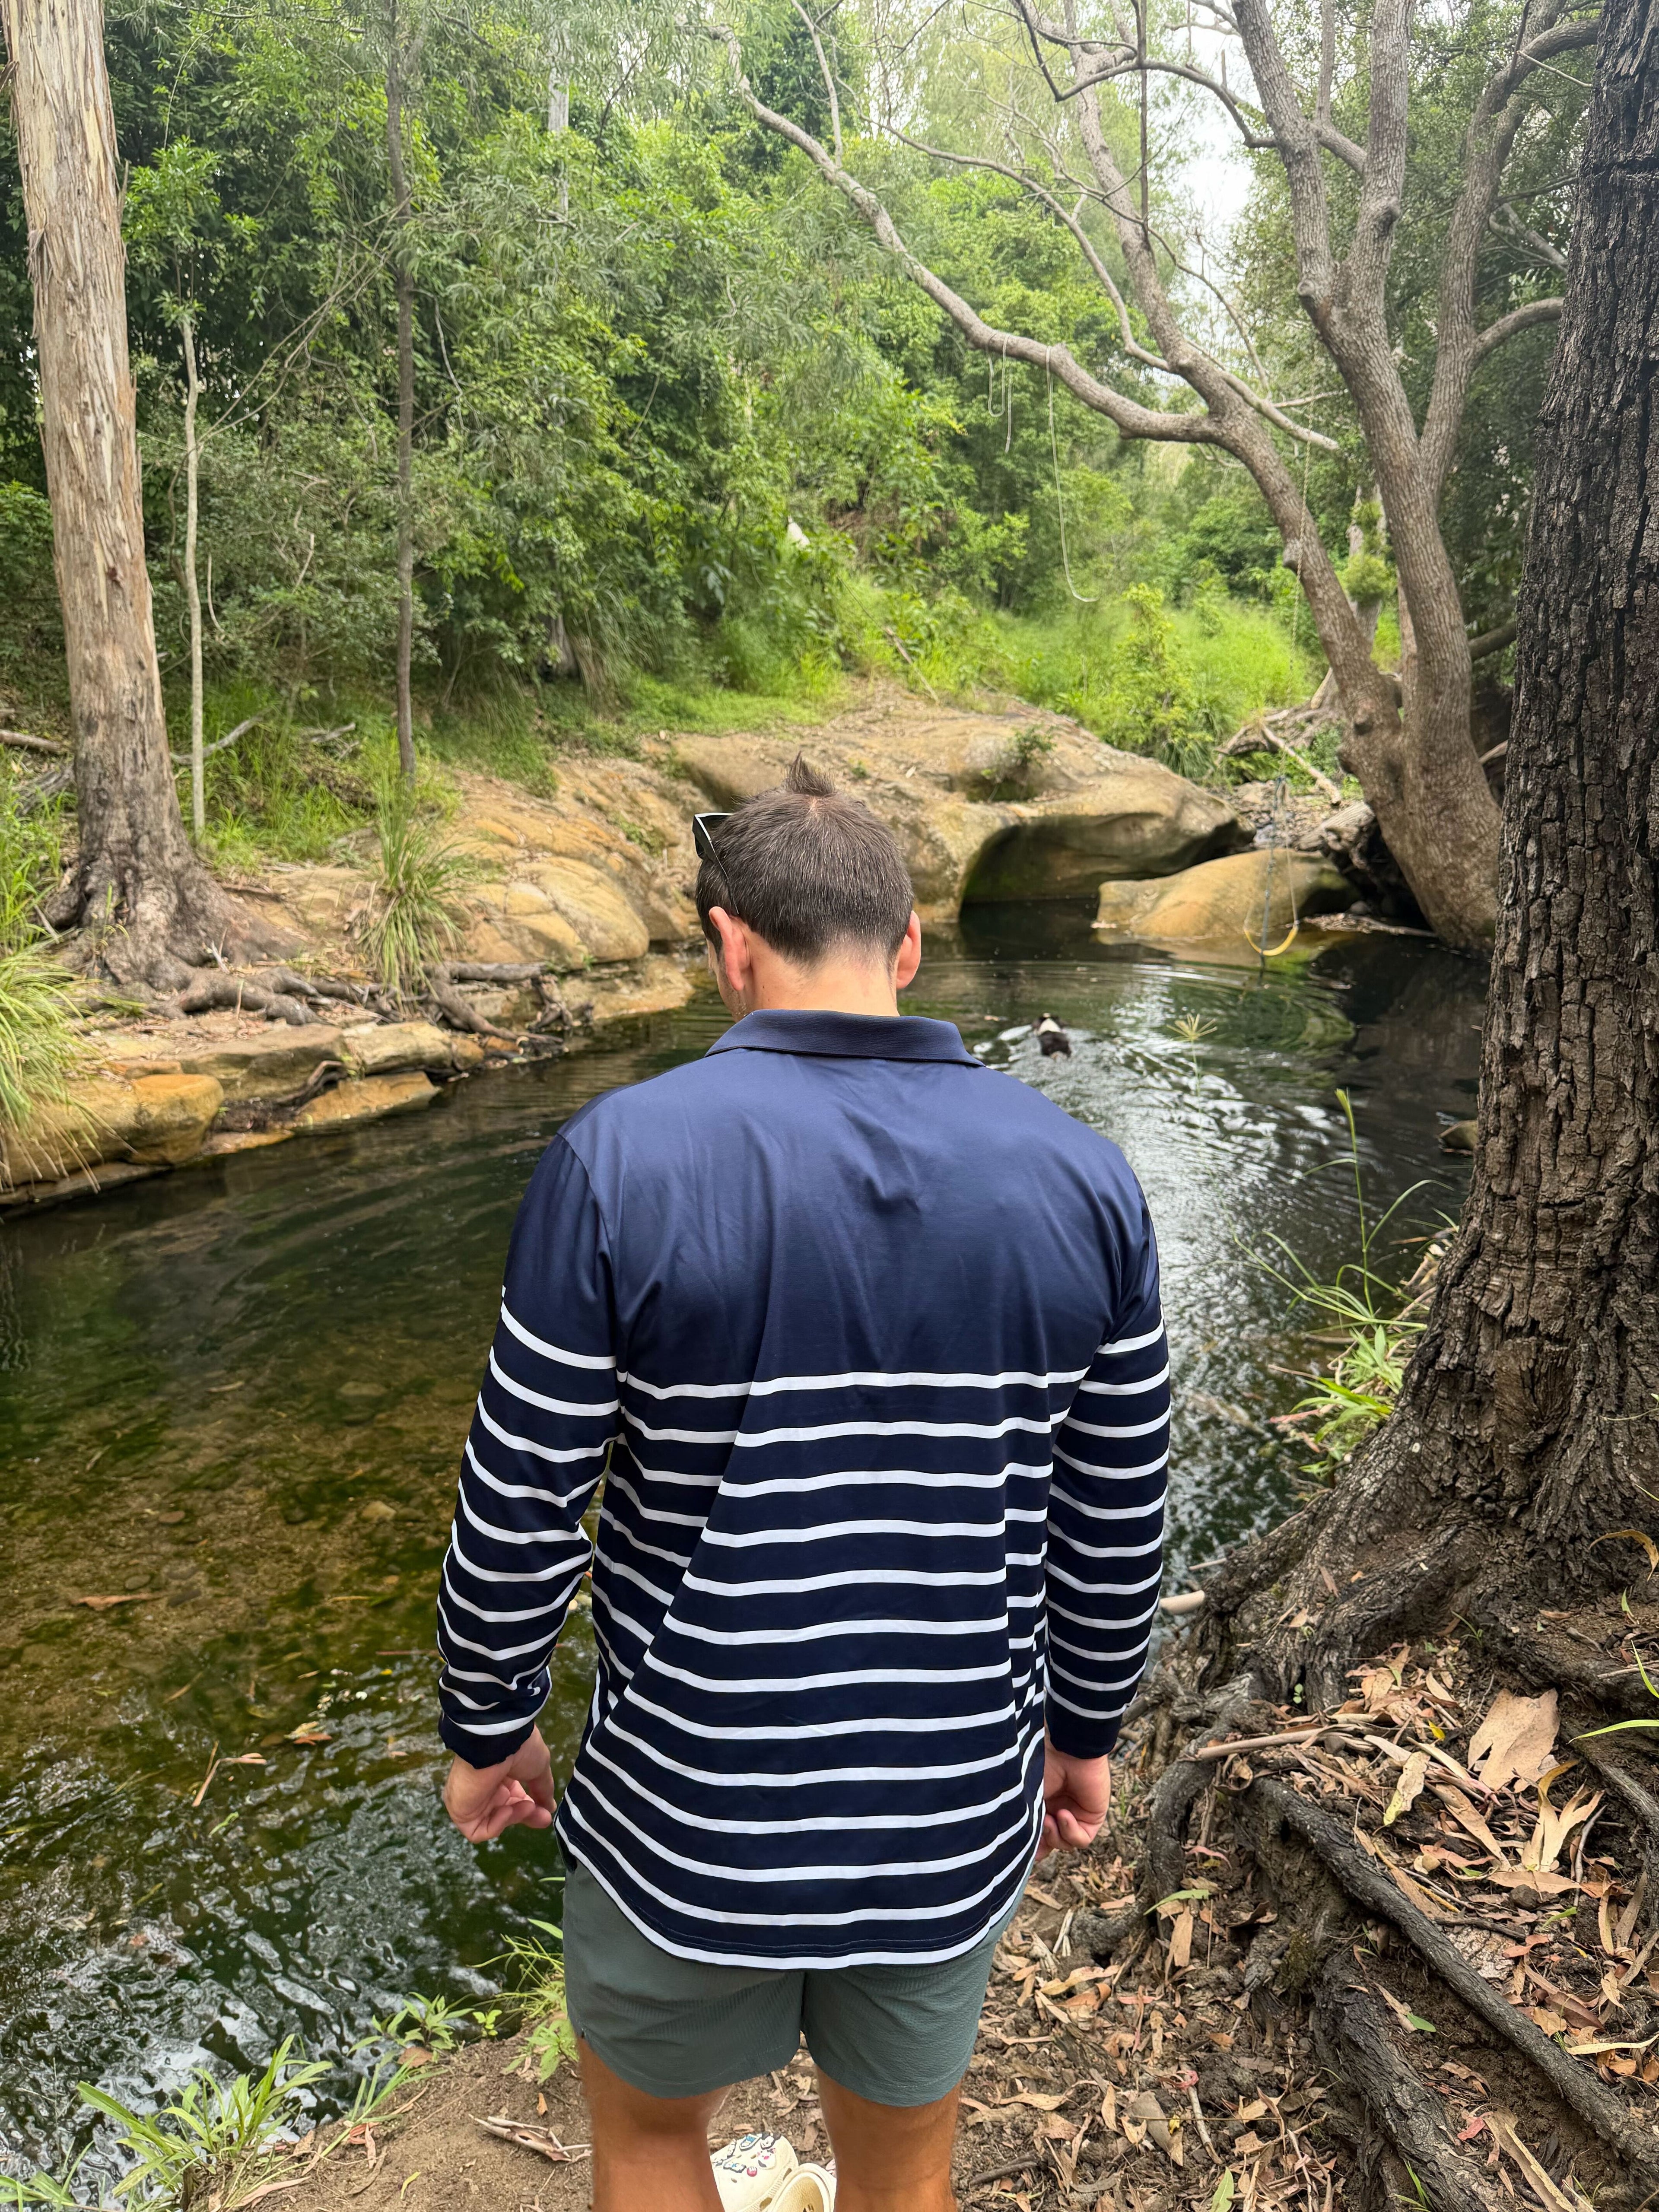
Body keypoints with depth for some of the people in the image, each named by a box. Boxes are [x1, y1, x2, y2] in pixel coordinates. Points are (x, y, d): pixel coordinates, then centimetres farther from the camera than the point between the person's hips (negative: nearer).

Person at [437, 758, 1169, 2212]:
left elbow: (519, 1512, -13)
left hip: (691, 1819, -2)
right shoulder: (1082, 1181, -9)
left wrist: (488, 1728, 5)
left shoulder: (621, 1163, -19)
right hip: (954, 1818, 3)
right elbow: (1117, 1526, -1)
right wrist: (1087, 1728, 15)